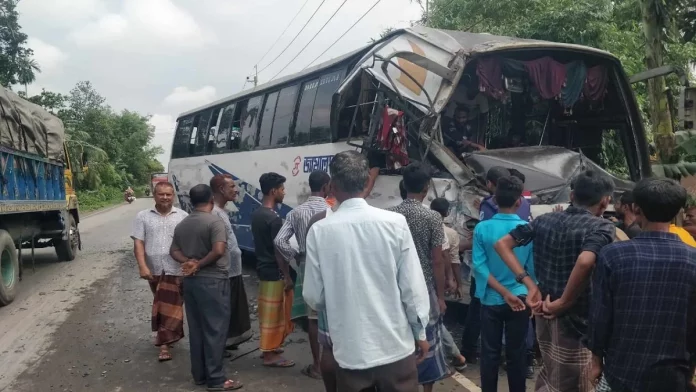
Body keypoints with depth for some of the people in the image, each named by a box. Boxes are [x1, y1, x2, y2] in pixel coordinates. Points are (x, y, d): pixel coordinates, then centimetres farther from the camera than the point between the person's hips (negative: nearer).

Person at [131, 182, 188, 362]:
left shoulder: (183, 216, 3)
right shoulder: (143, 216, 5)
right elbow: (138, 243, 0)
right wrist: (142, 266, -11)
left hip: (176, 269, -2)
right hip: (154, 269, 2)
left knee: (170, 306, -4)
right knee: (161, 305, 17)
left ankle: (164, 343, -1)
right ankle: (166, 337, 34)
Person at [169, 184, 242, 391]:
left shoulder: (182, 225, 11)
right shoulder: (215, 221, -13)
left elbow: (174, 251, 13)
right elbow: (218, 251, -24)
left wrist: (189, 262, -3)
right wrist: (199, 265, -11)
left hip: (190, 281, 7)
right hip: (213, 281, -7)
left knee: (196, 329, 13)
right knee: (215, 329, -1)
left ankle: (199, 374, 21)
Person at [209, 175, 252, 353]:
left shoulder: (223, 211, 12)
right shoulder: (214, 213, -20)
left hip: (233, 271, 10)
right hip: (225, 273, -10)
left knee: (233, 309, 19)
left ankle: (228, 341, 31)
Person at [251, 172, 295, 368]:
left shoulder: (256, 214, 7)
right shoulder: (274, 218, -22)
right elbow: (278, 250, -21)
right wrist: (287, 276, -16)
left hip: (263, 269, 9)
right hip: (274, 273, -9)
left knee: (267, 311, 18)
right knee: (274, 313, 1)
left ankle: (270, 347, 30)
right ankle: (270, 354, 9)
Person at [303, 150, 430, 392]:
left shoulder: (320, 230, -10)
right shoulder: (394, 223, -11)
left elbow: (313, 295, -3)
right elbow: (413, 285, -7)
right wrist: (421, 332, 7)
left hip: (350, 350, 0)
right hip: (395, 345, 0)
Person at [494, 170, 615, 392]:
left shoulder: (545, 220, 5)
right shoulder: (602, 227, -13)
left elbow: (502, 244, 4)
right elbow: (585, 262, -33)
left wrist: (529, 283, -1)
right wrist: (563, 303, -20)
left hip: (544, 312, 6)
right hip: (574, 317, -6)